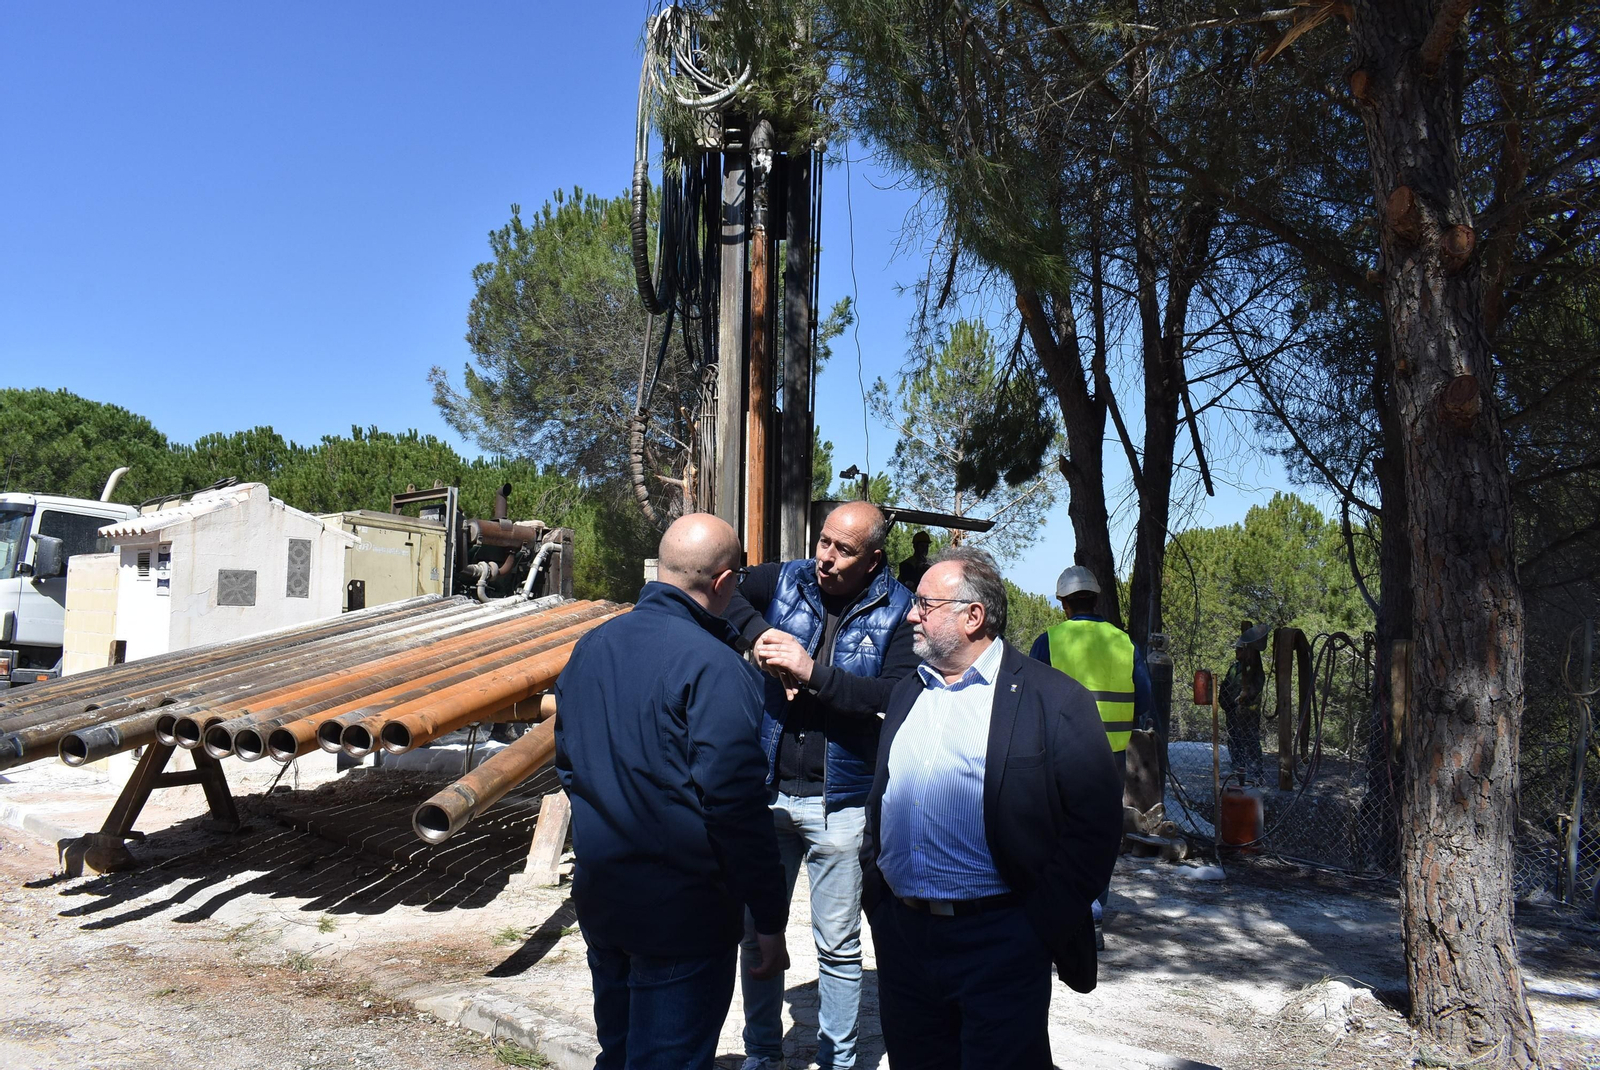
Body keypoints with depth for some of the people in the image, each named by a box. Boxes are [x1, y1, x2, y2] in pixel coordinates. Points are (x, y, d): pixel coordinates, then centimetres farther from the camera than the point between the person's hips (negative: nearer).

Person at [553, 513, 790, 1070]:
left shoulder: (592, 646, 4)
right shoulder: (715, 668, -20)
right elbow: (736, 804, -22)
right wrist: (769, 921, -13)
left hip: (597, 897, 7)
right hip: (680, 910, -7)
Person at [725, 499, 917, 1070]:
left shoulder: (897, 612, -9)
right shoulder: (787, 581, 1)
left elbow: (899, 697, -20)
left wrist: (813, 672, -25)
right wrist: (757, 632, -10)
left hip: (841, 802, -3)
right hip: (770, 790, 4)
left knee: (838, 945, 10)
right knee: (757, 929, 15)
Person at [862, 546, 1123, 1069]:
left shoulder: (1053, 700, -8)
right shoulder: (906, 695, 12)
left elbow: (1094, 825, -11)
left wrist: (1039, 924, -14)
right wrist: (875, 896, 8)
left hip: (997, 945, -6)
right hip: (900, 937, 6)